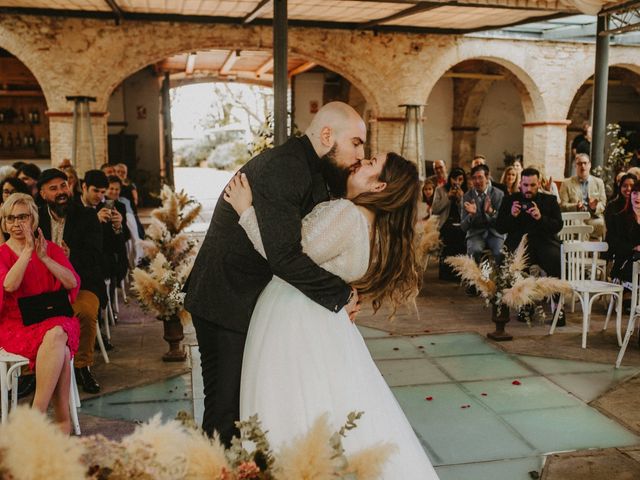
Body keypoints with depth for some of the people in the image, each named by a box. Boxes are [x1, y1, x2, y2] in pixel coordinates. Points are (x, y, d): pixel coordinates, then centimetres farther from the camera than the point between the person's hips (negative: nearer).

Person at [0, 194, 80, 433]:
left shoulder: (51, 249, 12)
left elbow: (73, 283, -2)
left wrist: (44, 258, -11)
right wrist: (28, 251, -15)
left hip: (55, 320, 2)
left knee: (56, 335, -36)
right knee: (60, 350, -33)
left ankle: (37, 413, -31)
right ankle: (62, 418, -29)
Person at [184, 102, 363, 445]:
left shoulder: (311, 169, 9)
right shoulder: (284, 168, -24)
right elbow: (285, 256, -30)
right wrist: (341, 294, -19)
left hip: (254, 299, 9)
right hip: (227, 303, -9)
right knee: (226, 412, 2)